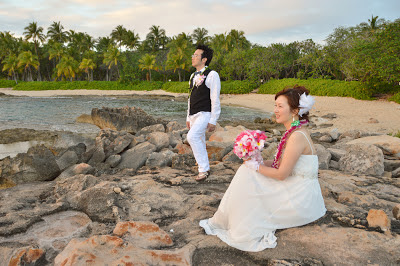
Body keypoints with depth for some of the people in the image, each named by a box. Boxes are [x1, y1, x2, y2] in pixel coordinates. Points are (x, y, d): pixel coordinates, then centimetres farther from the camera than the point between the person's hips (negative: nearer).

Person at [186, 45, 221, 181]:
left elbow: (215, 99, -14)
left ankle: (203, 169, -14)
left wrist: (213, 121, -17)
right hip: (194, 115, 8)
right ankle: (204, 168, 26)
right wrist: (188, 117, 20)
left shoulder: (212, 75, -10)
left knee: (192, 136, -25)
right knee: (199, 142, 12)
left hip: (205, 114, -8)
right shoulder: (193, 76, 15)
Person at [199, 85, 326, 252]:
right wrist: (260, 163, 1)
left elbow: (281, 174, -21)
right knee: (248, 171, 4)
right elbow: (281, 163, 13)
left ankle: (221, 224, 9)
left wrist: (256, 166, -9)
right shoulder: (294, 132, 7)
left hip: (301, 200, -9)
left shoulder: (297, 136, -23)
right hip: (297, 189, 9)